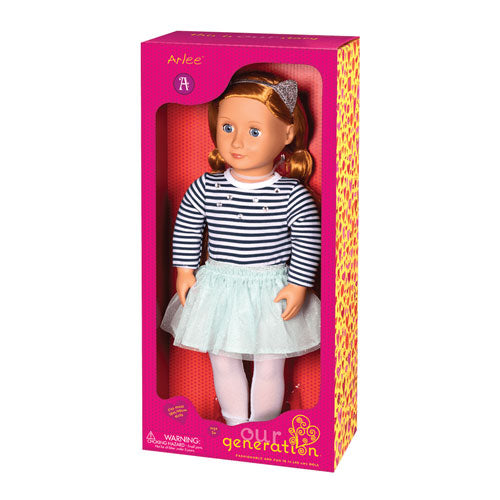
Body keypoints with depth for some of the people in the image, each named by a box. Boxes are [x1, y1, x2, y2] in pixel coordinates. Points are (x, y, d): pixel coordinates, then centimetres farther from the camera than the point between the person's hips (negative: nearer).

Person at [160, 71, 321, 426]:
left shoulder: (293, 195, -15)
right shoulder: (205, 189, -9)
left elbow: (308, 243, -9)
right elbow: (186, 229, 3)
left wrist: (298, 286, -11)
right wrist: (185, 271, 2)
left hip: (272, 291, -2)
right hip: (219, 289, 3)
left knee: (270, 367, 11)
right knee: (223, 360, 15)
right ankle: (235, 423, 35)